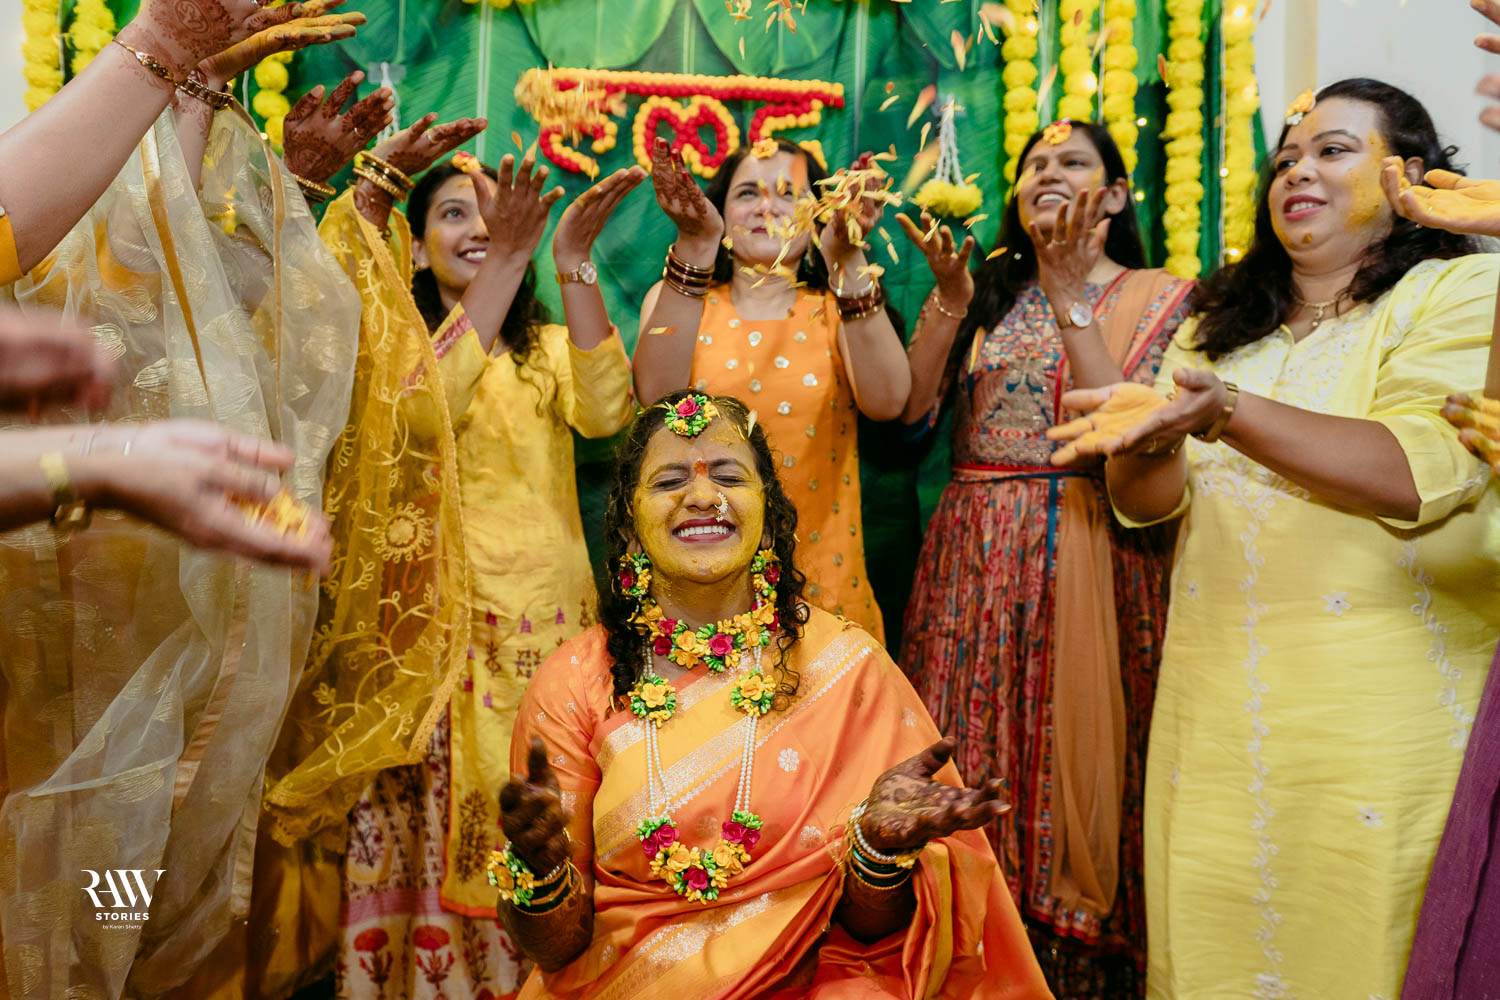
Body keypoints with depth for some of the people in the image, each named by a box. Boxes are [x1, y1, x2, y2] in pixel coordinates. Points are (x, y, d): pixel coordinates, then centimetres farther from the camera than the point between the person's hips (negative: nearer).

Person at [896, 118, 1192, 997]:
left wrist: (1070, 295, -14)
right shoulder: (987, 289, 13)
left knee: (1077, 754, 1)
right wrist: (950, 298, -9)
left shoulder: (1156, 294, 3)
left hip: (1091, 557, -3)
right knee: (971, 766, 6)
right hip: (974, 558, 3)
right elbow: (908, 407, 1)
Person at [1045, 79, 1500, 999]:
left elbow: (1423, 473, -19)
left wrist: (1222, 412, -28)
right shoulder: (1223, 325, 14)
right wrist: (1153, 440, -17)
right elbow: (1149, 503, 6)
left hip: (1378, 709, -4)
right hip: (1214, 707, 5)